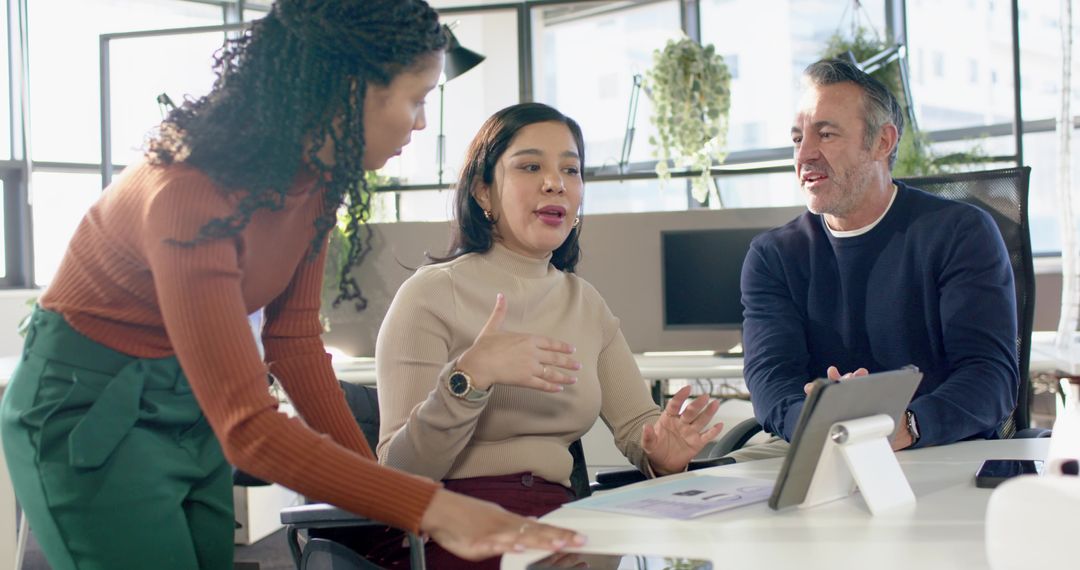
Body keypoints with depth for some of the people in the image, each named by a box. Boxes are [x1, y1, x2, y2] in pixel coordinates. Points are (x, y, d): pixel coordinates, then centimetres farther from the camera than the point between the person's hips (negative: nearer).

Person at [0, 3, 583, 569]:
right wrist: (432, 509, -39)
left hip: (193, 406, 7)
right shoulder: (191, 191, -32)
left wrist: (374, 479, -6)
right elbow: (247, 427, -35)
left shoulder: (315, 177, -7)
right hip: (89, 411, -7)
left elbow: (294, 341, 0)